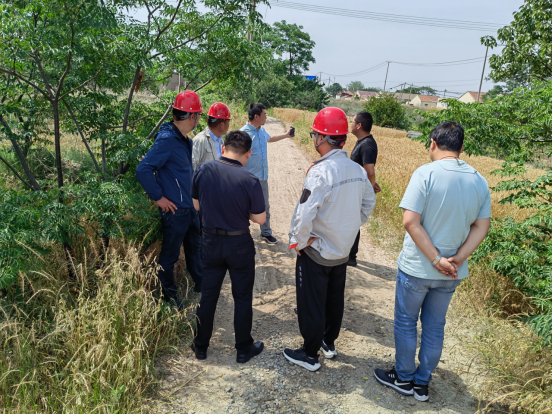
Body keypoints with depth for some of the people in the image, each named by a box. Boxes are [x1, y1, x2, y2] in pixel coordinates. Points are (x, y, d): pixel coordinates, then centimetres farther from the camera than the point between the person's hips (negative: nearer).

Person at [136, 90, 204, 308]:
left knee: (195, 245, 23)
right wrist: (159, 198, -19)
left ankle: (201, 283, 42)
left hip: (190, 206, 9)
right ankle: (169, 295, 25)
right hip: (175, 209, -9)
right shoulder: (166, 140, -21)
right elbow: (143, 170, -26)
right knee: (170, 254, 8)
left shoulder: (185, 140, 8)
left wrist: (194, 195, 15)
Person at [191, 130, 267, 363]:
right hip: (239, 245, -3)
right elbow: (260, 218, -11)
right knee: (242, 298, 14)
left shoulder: (203, 170, -10)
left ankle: (201, 346, 31)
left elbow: (197, 205, 3)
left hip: (210, 241, 3)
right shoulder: (249, 180, -20)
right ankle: (244, 349, 27)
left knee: (208, 295, 17)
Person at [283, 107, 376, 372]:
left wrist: (299, 242, -13)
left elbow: (305, 214, -29)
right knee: (335, 299, 23)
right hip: (343, 250, 7)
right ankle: (329, 343, 42)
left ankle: (309, 355, 25)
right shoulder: (358, 170, -4)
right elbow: (368, 204, 8)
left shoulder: (320, 171, -26)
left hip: (316, 252, -7)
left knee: (311, 304, 9)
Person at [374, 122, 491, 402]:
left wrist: (437, 259, -18)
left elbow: (410, 222, -23)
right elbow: (481, 227, -1)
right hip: (452, 273, 5)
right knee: (435, 326, 19)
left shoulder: (426, 173, -18)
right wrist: (457, 260, -9)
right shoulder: (479, 181, 0)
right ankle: (422, 383, 32)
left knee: (406, 323, 15)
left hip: (416, 267, -5)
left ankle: (404, 378, 30)